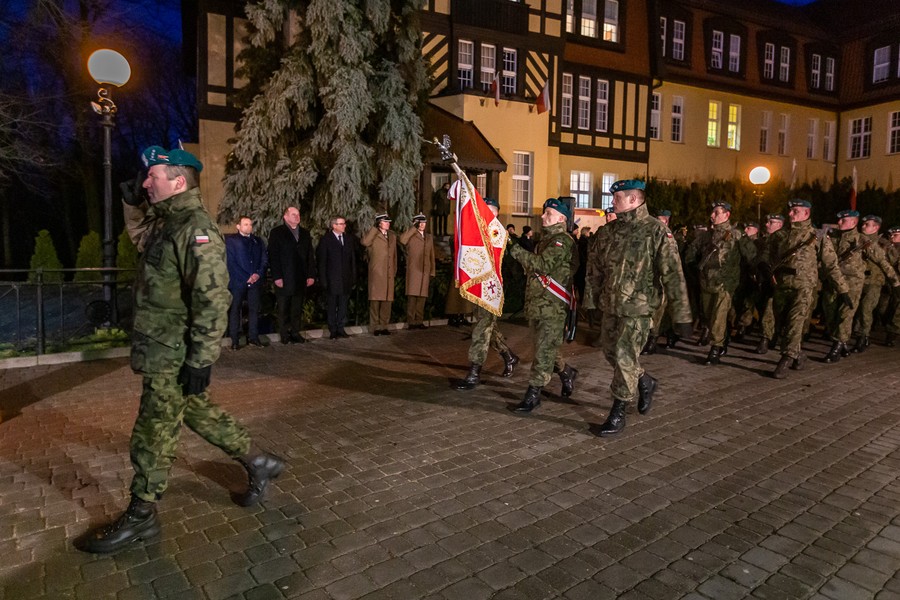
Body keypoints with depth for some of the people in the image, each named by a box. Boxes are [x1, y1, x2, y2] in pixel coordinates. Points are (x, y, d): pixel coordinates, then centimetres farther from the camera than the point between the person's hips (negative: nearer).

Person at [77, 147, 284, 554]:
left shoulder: (196, 230, -19)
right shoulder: (165, 224, 13)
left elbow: (213, 301, -25)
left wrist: (200, 361, -25)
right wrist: (141, 345, 24)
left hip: (174, 357, -10)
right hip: (161, 351, 10)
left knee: (154, 434, 3)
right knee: (199, 413, 18)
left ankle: (140, 516, 19)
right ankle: (258, 464, 31)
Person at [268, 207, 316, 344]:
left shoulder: (305, 233, 16)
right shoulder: (277, 233, 2)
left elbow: (310, 256, 13)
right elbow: (273, 256, -4)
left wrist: (311, 275, 4)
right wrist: (277, 276, -12)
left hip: (300, 279, 4)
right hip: (284, 278, -4)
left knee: (297, 308, 6)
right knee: (283, 309, 2)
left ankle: (295, 333, 12)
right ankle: (284, 335, 8)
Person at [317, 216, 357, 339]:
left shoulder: (350, 238, 9)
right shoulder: (326, 240, -3)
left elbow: (353, 258, 11)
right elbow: (321, 262, -3)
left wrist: (353, 277, 6)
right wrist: (323, 280, -8)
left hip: (346, 279, 4)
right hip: (332, 280, -4)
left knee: (343, 305, 9)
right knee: (331, 306, 4)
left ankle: (340, 328, 18)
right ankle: (333, 330, 12)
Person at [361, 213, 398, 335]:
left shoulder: (392, 235, 18)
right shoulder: (372, 234, 1)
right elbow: (365, 242, -23)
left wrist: (394, 270, 16)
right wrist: (375, 228, -14)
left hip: (389, 273, 5)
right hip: (376, 273, -5)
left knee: (387, 300, 6)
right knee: (376, 299, -4)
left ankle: (383, 326, 14)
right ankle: (375, 326, 3)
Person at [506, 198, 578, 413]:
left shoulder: (562, 241, -11)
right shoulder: (547, 238, 20)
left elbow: (544, 264, -24)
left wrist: (516, 250, -20)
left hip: (552, 306, -10)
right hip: (536, 303, 10)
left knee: (544, 349, -5)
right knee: (544, 346, 18)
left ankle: (533, 394, -1)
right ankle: (566, 373, 37)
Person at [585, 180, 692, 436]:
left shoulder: (657, 231, -12)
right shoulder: (613, 229, 8)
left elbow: (673, 275, -14)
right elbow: (597, 263, 19)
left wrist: (681, 316, -17)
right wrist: (595, 295, 17)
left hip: (637, 308, -7)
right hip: (610, 305, 7)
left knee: (624, 358, -5)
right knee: (610, 353, 14)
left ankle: (618, 414, 9)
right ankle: (645, 382, 40)